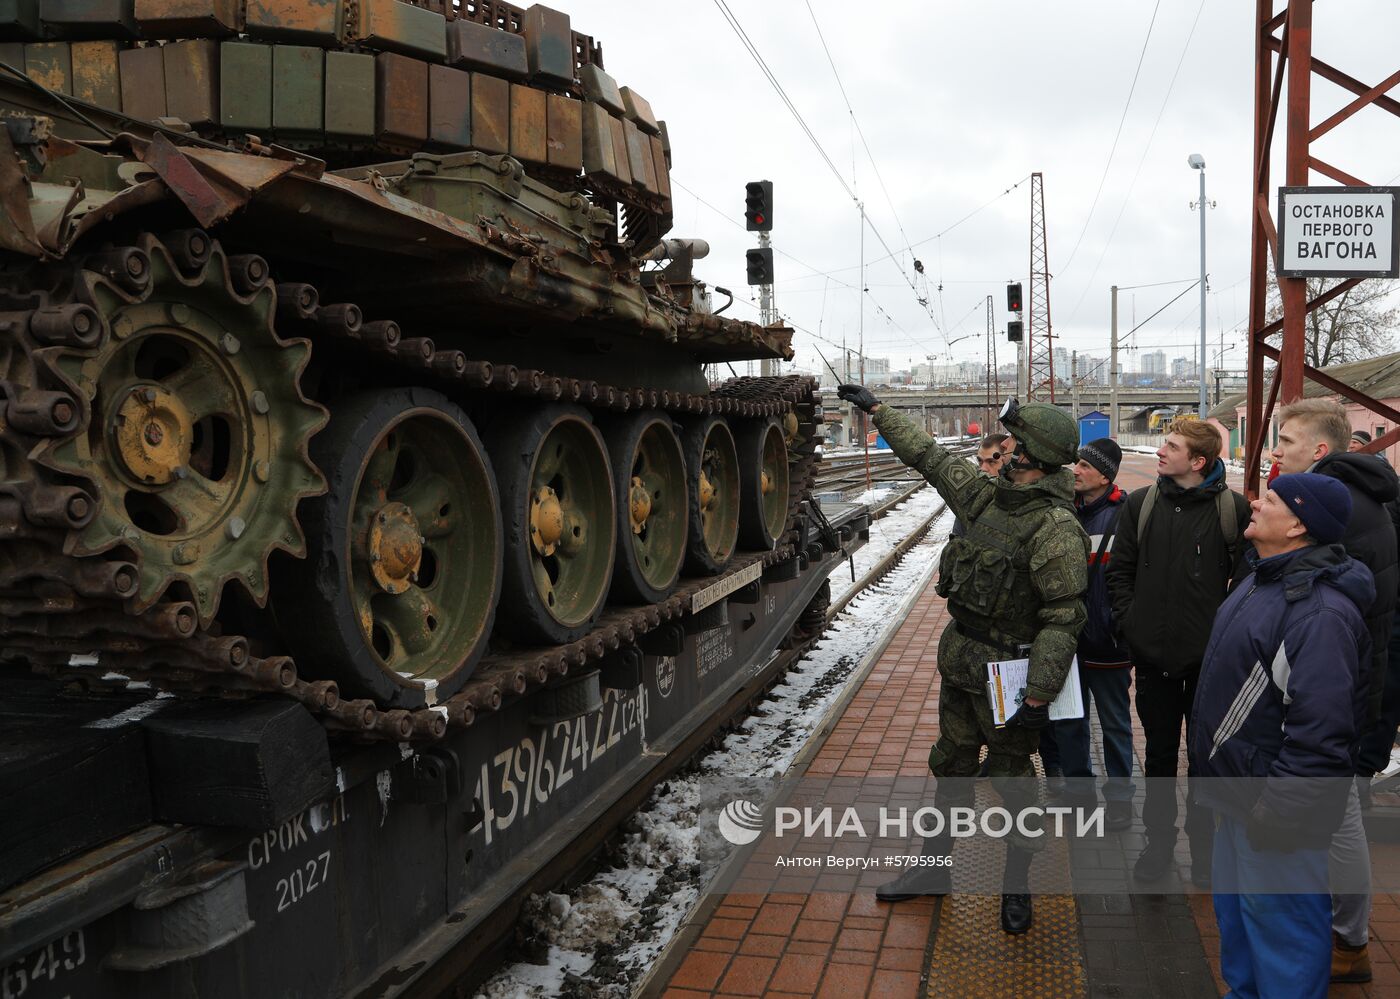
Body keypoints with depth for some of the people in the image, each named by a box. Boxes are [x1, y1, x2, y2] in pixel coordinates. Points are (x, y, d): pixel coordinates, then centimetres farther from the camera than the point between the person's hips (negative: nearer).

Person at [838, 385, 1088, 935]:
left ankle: (1017, 884, 29)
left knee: (1012, 777, 8)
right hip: (958, 662, 8)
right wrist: (877, 408, 19)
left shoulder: (1056, 527, -21)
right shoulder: (986, 495, 2)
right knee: (951, 767, 19)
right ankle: (934, 868, 35)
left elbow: (1064, 617, -23)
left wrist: (1038, 696, -25)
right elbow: (929, 456, 14)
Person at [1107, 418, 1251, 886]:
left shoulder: (1233, 508, -7)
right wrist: (1130, 622, -2)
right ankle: (1159, 840, 29)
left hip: (1210, 657, -2)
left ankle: (1203, 845, 29)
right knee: (1159, 753, 14)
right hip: (1153, 654, 2)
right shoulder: (1141, 504, 1)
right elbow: (1120, 570, 6)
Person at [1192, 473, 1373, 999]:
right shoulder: (1264, 578, 8)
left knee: (1279, 925, 4)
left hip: (1277, 806, -10)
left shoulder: (1319, 610, -25)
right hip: (1238, 792, 10)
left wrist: (1276, 812, -24)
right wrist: (1219, 779, 21)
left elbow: (1319, 731, -28)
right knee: (1234, 910, 24)